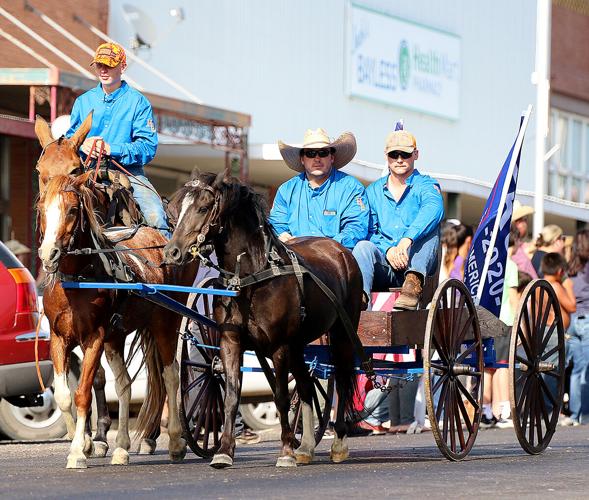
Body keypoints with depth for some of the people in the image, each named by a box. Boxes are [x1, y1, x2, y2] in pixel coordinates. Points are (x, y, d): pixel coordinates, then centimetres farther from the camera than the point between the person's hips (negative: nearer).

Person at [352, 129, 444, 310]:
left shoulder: (426, 185, 6)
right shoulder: (373, 191, 18)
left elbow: (434, 208, -18)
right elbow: (369, 231, 8)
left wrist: (407, 239, -37)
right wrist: (387, 249, -16)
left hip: (415, 263, -2)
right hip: (384, 269, 2)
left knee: (429, 224, -25)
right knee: (363, 246, -27)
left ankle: (414, 282, -43)